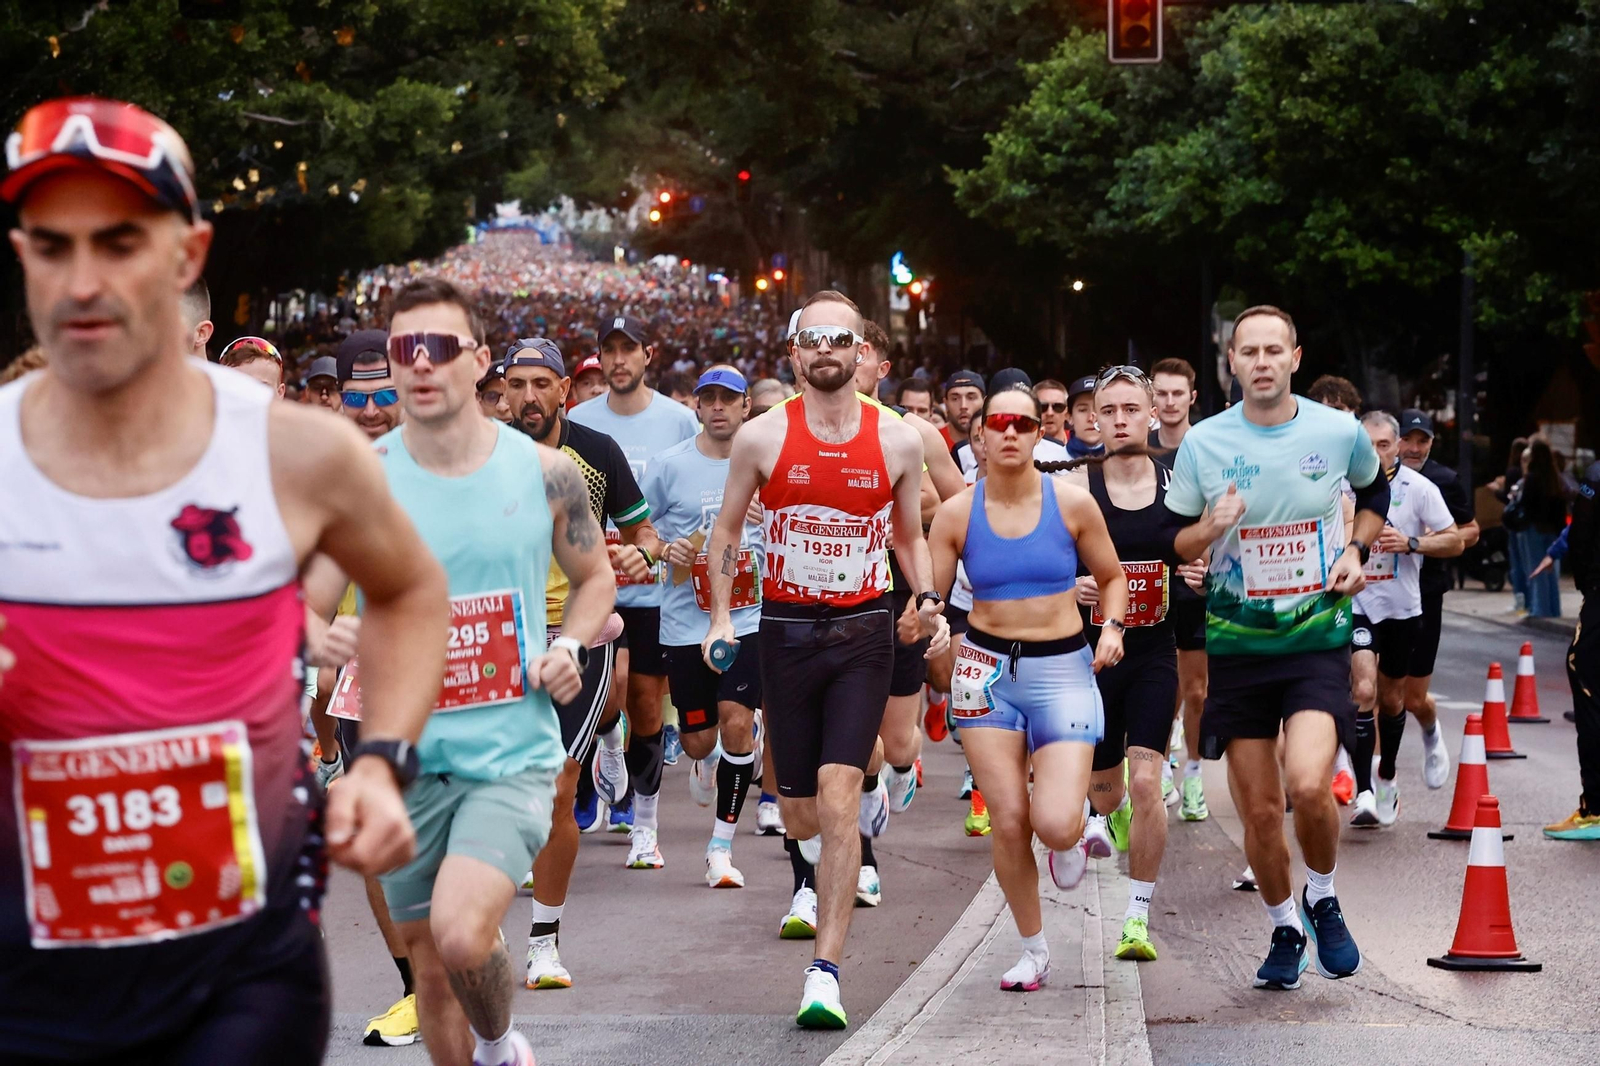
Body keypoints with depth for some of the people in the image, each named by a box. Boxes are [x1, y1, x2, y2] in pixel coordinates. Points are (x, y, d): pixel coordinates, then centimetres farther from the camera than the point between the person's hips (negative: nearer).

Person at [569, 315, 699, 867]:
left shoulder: (679, 421, 1)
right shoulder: (579, 421, 4)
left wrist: (650, 548, -9)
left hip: (654, 587, 0)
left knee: (647, 706, 5)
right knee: (611, 680, -21)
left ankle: (644, 827, 19)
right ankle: (610, 744, 13)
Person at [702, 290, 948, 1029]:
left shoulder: (897, 440, 1)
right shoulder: (762, 437, -1)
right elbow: (727, 530, 10)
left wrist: (928, 602, -2)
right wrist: (721, 618, 1)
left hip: (863, 633, -1)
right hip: (786, 630, 1)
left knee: (839, 797, -15)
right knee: (797, 798, 11)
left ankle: (826, 970, -16)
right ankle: (807, 879, 48)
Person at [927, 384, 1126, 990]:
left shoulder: (1073, 503, -2)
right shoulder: (956, 514, 0)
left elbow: (1111, 578, 10)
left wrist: (1112, 628, -7)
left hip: (1063, 670, -1)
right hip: (987, 669, 1)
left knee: (1055, 823, -17)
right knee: (1007, 821, -2)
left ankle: (1070, 838, 24)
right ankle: (1034, 950, 18)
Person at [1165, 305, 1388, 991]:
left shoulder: (1340, 432, -2)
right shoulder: (1203, 443, -3)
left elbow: (1374, 490, 20)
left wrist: (1355, 550, 4)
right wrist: (1209, 530, -16)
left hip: (1319, 638, -1)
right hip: (1237, 645, 1)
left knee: (1308, 785, -21)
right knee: (1260, 812, 3)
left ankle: (1323, 900, 7)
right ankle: (1284, 930, 27)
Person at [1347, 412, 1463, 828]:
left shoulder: (1419, 488, -5)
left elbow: (1454, 541, -4)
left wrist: (1410, 543, -18)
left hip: (1402, 606, 1)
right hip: (1355, 603, -1)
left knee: (1392, 698, 14)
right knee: (1363, 692, -18)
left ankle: (1387, 779, 39)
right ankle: (1363, 794, -18)